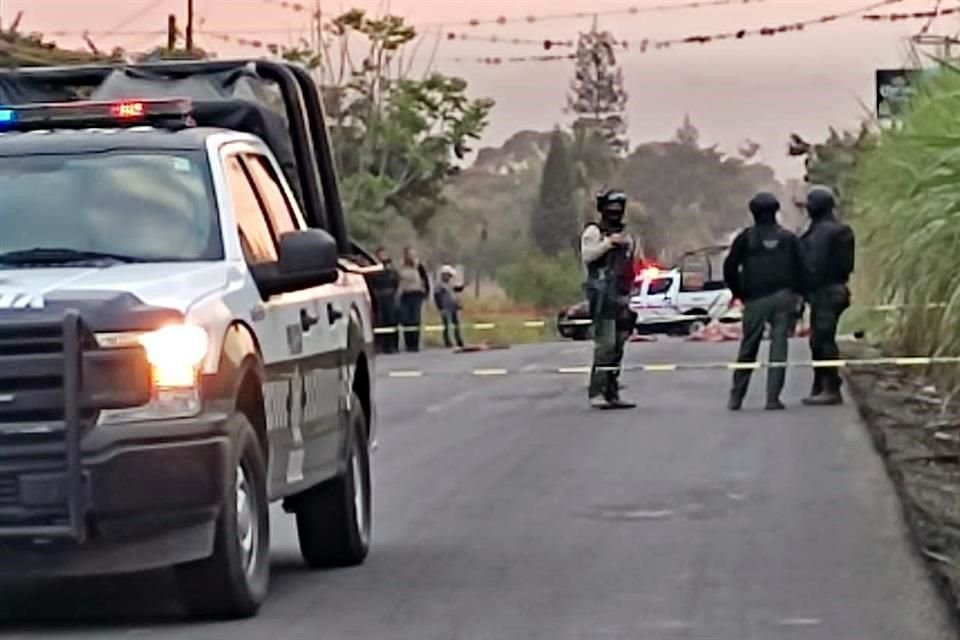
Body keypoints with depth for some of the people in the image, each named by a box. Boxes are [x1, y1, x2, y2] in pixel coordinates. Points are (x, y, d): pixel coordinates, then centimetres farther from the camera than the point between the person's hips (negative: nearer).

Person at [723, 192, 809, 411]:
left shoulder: (746, 237, 1)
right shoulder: (789, 238, 7)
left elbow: (730, 268, -2)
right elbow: (802, 269, 4)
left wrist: (738, 292, 9)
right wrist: (798, 294, 11)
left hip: (755, 301, -1)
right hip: (783, 298, 1)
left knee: (748, 349, 7)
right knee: (778, 348, -1)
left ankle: (736, 397, 8)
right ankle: (773, 398, -8)